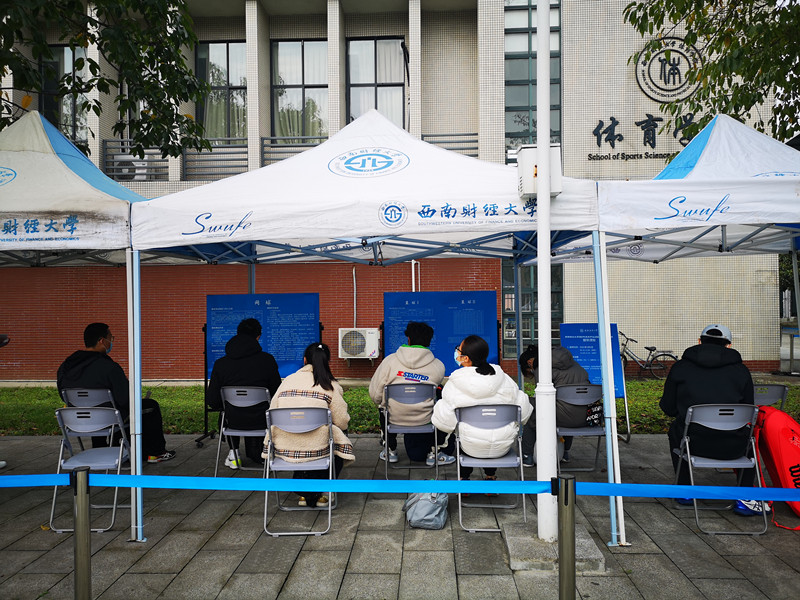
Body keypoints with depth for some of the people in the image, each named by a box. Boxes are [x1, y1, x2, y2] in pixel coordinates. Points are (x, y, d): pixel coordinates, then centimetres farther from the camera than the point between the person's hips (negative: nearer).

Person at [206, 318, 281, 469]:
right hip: (260, 421, -1)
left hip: (234, 422, 1)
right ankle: (256, 453, 36)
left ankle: (233, 453, 33)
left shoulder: (220, 363, -7)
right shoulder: (267, 360, -11)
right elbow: (277, 393, -2)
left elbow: (212, 402, -2)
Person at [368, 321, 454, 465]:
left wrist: (380, 404, 17)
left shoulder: (390, 360, -8)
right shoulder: (438, 366, -8)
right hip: (424, 420, -1)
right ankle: (434, 452, 24)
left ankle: (390, 450, 39)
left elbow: (375, 393, -5)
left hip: (393, 417, 1)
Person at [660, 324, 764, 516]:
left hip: (694, 443, 0)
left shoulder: (680, 367, 4)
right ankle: (744, 499, 24)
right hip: (732, 447, 1)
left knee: (675, 430, 34)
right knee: (749, 436, 35)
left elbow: (668, 408, 8)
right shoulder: (741, 370, 6)